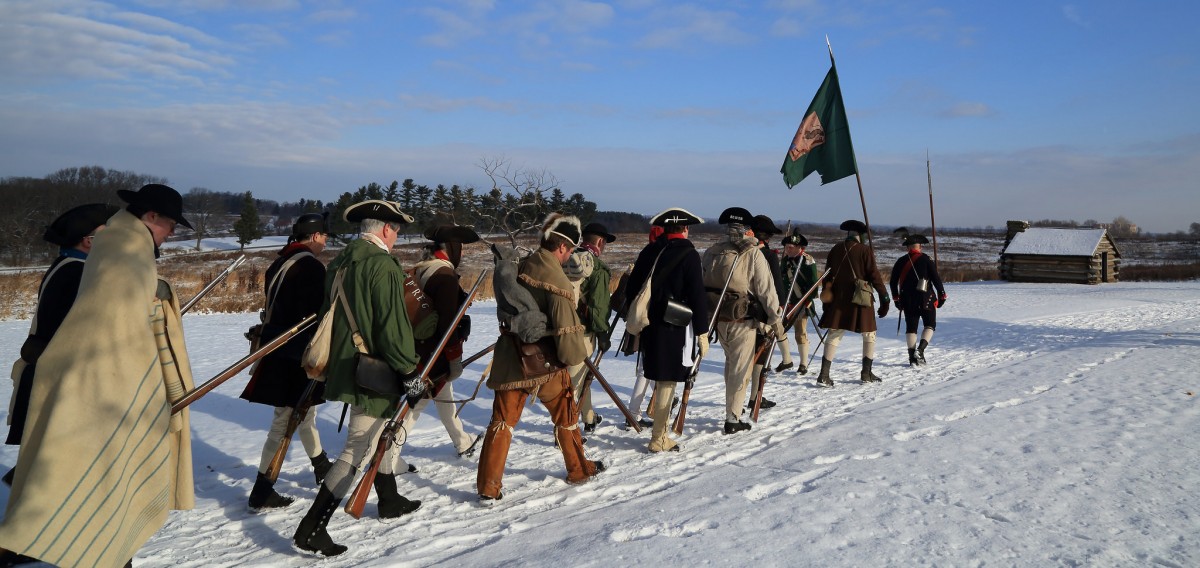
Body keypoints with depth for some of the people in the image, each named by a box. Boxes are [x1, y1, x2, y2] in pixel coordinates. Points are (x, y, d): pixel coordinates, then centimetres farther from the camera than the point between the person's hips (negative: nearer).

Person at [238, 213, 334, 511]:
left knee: (304, 411, 21)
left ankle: (321, 467, 38)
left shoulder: (279, 263, 13)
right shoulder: (312, 266, -16)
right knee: (285, 421, -2)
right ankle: (262, 492, 2)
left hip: (278, 349, 10)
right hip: (298, 355, -9)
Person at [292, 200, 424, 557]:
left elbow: (328, 312, 20)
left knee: (384, 432, 25)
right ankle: (311, 528, -5)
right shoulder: (383, 264, -17)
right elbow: (393, 325, -22)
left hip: (346, 365, 10)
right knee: (358, 451, -5)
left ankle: (389, 500, 39)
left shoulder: (340, 262, 11)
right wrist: (410, 371, -14)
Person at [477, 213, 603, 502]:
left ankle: (488, 487, 7)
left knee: (503, 420, 8)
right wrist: (577, 354, 0)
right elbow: (566, 327, -18)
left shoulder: (520, 267, 1)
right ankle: (579, 469, 34)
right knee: (566, 414, 18)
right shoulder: (556, 280, -19)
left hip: (511, 357, 5)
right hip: (544, 360, -5)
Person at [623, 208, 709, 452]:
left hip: (648, 324, 6)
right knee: (668, 381, -1)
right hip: (675, 328, -6)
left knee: (660, 376, 20)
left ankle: (659, 414, 31)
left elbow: (632, 288, 11)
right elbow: (698, 297, -12)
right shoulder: (689, 255, -8)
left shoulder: (649, 251, 8)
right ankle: (658, 439, 2)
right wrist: (702, 332, -7)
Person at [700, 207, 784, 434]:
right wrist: (776, 319, -4)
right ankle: (733, 418, 5)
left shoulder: (712, 252, 3)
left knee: (731, 362, 22)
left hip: (717, 316, 5)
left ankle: (732, 409, 31)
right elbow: (766, 289, -10)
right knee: (741, 368, 4)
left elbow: (702, 282, 6)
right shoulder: (753, 254, -10)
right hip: (743, 319, -5)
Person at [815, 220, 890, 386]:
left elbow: (827, 277, 10)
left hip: (838, 300, 4)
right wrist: (885, 298, -3)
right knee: (869, 335, 13)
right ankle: (866, 373, 15)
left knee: (833, 335, 5)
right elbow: (874, 275, -8)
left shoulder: (835, 250, 7)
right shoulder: (865, 250, -6)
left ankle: (824, 375, -3)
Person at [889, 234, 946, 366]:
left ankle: (912, 358, 5)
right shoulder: (926, 260, -5)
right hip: (926, 299, -3)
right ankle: (920, 350, -8)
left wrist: (896, 298, 20)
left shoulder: (901, 262, 5)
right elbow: (936, 278, -7)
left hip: (907, 300, 3)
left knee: (911, 327, 9)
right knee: (930, 325, 12)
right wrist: (942, 295, 3)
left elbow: (893, 282, 9)